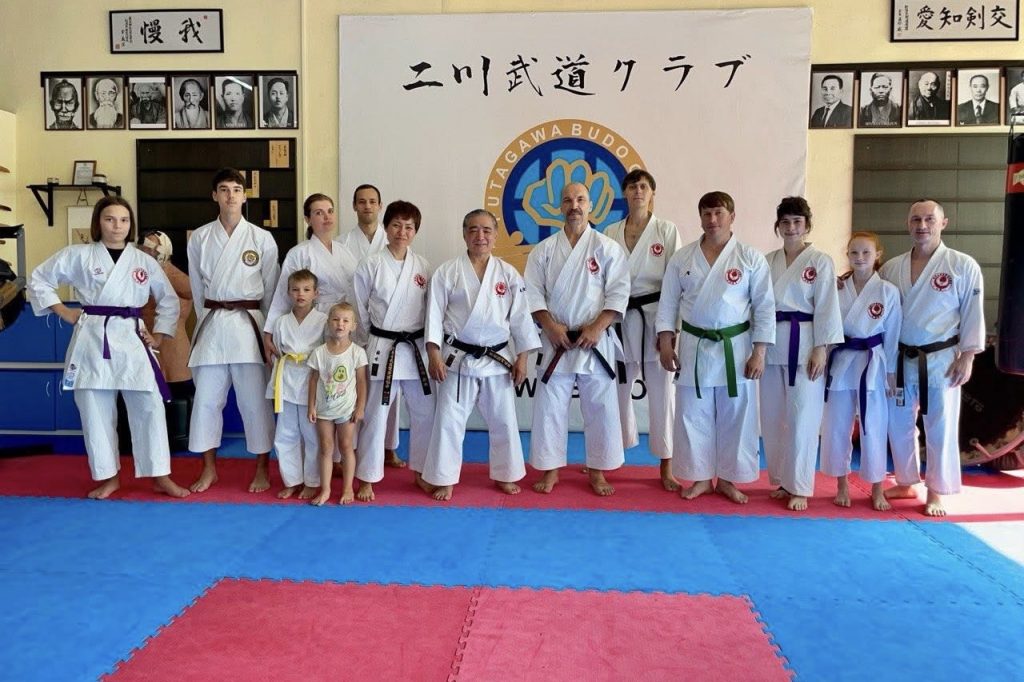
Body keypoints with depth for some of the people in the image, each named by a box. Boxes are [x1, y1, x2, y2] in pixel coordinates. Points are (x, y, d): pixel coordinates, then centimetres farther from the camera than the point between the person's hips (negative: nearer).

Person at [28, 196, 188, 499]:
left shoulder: (144, 261, 7)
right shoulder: (78, 255, 3)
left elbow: (169, 300, 14)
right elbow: (38, 279, 10)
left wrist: (159, 335, 7)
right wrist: (63, 312, 3)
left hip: (130, 339, 1)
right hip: (92, 340, 0)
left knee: (149, 407, -4)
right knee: (95, 412, 5)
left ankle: (160, 476, 7)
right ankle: (108, 476, 21)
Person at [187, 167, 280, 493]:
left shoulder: (262, 239, 0)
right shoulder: (200, 238, 5)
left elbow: (271, 289, 4)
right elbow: (197, 288, 12)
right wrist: (209, 321, 10)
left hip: (249, 324, -2)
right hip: (212, 324, 2)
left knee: (255, 400, 1)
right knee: (206, 398, 6)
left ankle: (262, 469, 17)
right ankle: (209, 469, 22)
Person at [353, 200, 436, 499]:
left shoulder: (423, 266, 3)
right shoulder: (370, 265, -5)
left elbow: (431, 308, 8)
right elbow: (359, 311, 1)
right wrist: (377, 336, 2)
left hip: (416, 349, 4)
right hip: (383, 349, -3)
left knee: (425, 413, 11)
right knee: (376, 415, 3)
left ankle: (421, 472, 30)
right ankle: (367, 479, 18)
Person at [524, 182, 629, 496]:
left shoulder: (607, 247, -1)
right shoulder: (544, 249, 4)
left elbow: (619, 293, -6)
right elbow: (532, 293, 1)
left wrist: (597, 328, -15)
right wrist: (551, 327, -12)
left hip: (596, 341, -1)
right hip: (556, 341, 1)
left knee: (600, 407, 5)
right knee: (550, 406, 5)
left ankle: (597, 471, 21)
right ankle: (551, 470, 20)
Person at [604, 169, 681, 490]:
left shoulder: (667, 231, 1)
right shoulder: (610, 233, 8)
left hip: (655, 318, -2)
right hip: (620, 320, 3)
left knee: (661, 391, 1)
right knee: (618, 388, 11)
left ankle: (666, 468, 13)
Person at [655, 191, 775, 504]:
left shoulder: (750, 258, -3)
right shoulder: (682, 257, 2)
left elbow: (765, 307, -3)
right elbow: (669, 302, 5)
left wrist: (758, 353, -7)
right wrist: (665, 343, -2)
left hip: (735, 348, -1)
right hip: (693, 347, 2)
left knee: (735, 417, 6)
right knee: (693, 416, 7)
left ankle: (726, 478, 23)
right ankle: (701, 477, 22)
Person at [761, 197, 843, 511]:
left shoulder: (820, 261, -2)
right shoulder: (768, 261, 10)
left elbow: (827, 308, -6)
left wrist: (821, 350, -12)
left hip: (804, 345, -4)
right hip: (771, 345, 4)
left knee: (801, 418, -3)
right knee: (772, 417, 9)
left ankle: (799, 488, 7)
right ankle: (781, 480, 24)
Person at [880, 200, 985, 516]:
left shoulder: (963, 266, -6)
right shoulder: (891, 268, 3)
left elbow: (972, 315, -6)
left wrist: (966, 358, -9)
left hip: (941, 360, -3)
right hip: (900, 360, 4)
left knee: (940, 429, 4)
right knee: (899, 425, 12)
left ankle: (936, 492, 19)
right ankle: (906, 483, 29)